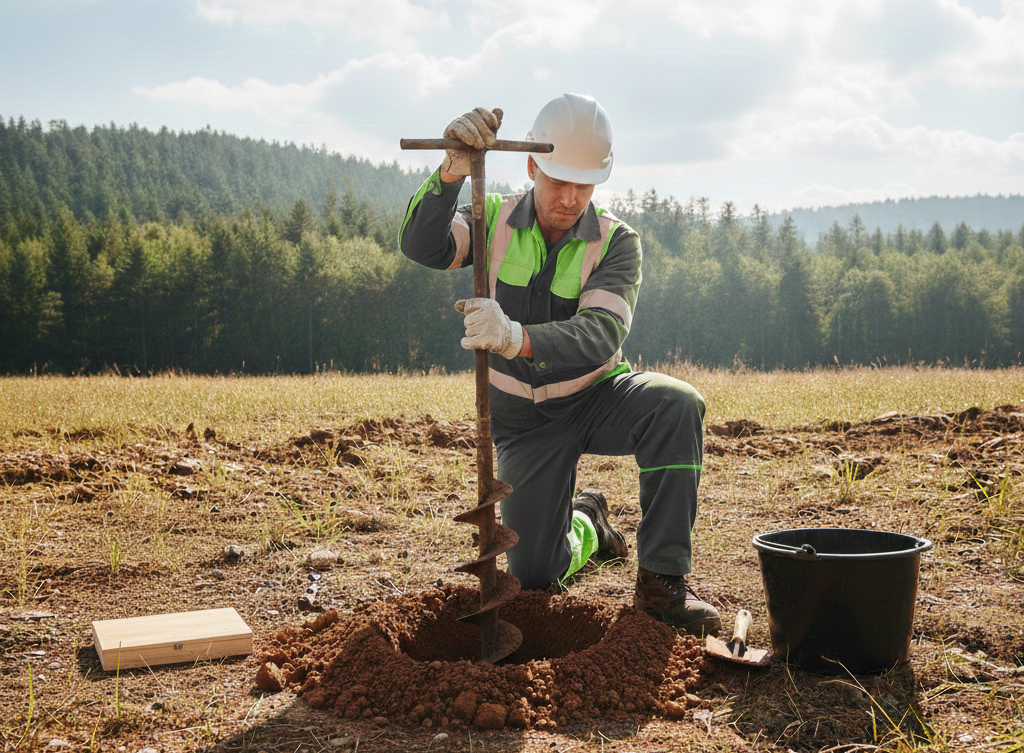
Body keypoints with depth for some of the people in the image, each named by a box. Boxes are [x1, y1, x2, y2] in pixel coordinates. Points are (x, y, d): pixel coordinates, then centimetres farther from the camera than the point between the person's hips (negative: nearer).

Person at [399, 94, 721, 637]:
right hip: (524, 417, 1)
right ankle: (584, 523, 37)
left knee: (676, 404, -35)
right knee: (536, 577, -2)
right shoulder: (496, 220, -9)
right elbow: (420, 246, -29)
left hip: (596, 397, -1)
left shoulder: (615, 242, -15)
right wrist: (453, 171, -47)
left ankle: (662, 579, -25)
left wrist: (517, 338, -52)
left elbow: (602, 334, -33)